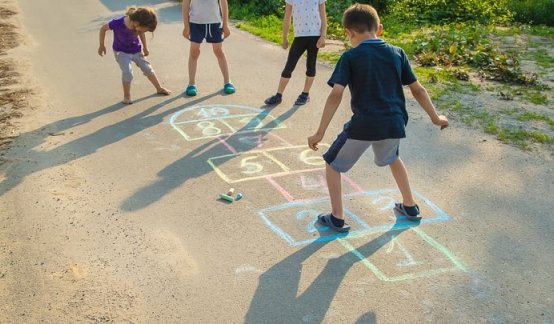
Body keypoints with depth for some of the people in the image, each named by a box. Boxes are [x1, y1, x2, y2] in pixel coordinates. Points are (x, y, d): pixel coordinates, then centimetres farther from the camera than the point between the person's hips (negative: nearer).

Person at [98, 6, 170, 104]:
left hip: (136, 50, 4)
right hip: (121, 52, -4)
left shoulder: (138, 25, -23)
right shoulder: (117, 23, -35)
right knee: (128, 72, -19)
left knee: (147, 68, 12)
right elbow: (103, 29, -16)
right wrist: (101, 45, -7)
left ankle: (159, 88, 32)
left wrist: (145, 47, 2)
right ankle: (126, 96, 1)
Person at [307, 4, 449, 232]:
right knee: (392, 159, 36)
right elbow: (418, 89, 11)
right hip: (394, 124, 5)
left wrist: (320, 133, -11)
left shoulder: (350, 57, -4)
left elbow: (336, 96, -12)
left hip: (363, 125, -4)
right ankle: (410, 207, 41)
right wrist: (435, 118, 23)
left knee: (332, 164, 18)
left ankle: (337, 218, 17)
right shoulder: (397, 53, 7)